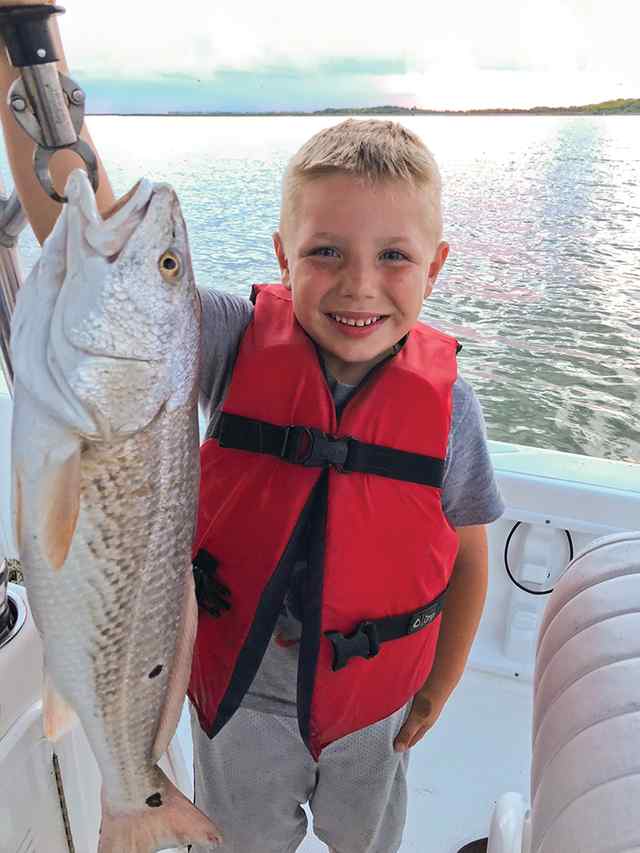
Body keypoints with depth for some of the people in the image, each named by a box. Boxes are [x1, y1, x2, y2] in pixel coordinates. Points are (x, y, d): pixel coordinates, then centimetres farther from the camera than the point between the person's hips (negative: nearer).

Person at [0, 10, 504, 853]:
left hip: (373, 698, 1)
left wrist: (439, 687, 2)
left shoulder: (446, 401, -20)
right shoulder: (240, 345, -22)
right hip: (239, 687, 0)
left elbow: (467, 559, -7)